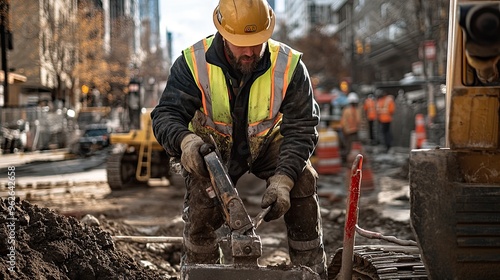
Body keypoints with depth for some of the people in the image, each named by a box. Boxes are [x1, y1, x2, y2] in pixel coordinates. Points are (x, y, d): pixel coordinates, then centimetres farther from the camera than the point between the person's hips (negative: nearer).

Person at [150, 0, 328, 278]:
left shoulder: (290, 66, -23)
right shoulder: (193, 63, -24)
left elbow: (301, 128, -21)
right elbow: (166, 114, -26)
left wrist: (282, 179, -35)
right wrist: (185, 140, -51)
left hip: (269, 141, 1)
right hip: (214, 147, 0)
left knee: (303, 181, -22)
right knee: (201, 208, -19)